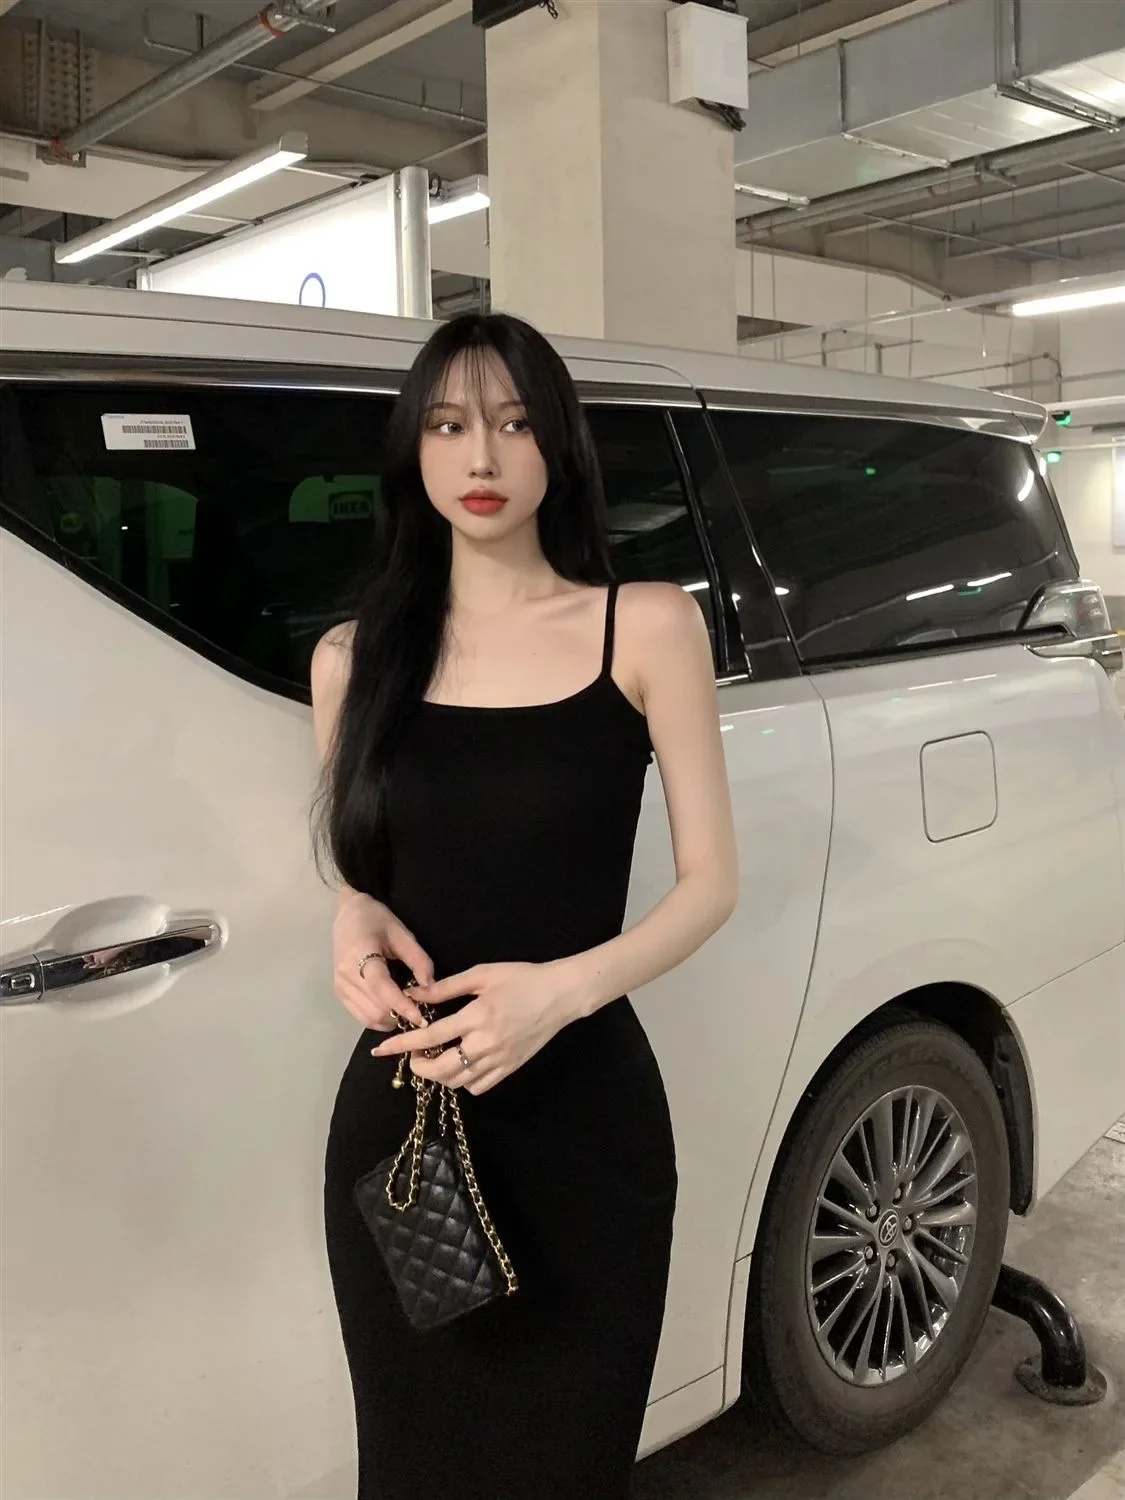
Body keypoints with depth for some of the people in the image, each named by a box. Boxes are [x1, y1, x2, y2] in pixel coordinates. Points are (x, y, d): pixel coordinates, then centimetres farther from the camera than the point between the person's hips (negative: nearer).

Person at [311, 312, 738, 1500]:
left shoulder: (646, 627, -4)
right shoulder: (354, 658, 4)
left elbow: (711, 881, -3)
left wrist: (564, 988, -19)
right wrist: (354, 926, -7)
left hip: (585, 1122, -2)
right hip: (397, 1125, 3)